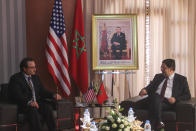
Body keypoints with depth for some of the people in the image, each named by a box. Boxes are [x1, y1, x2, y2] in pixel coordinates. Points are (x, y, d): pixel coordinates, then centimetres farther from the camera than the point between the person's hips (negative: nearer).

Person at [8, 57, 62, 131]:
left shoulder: (35, 77, 20)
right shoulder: (15, 78, -4)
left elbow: (42, 92, 20)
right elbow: (17, 95, -18)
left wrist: (53, 95, -1)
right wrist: (29, 102, -35)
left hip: (37, 103, 6)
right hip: (23, 105, -5)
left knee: (47, 108, -25)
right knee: (33, 110, -36)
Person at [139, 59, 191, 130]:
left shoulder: (181, 79, 13)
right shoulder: (158, 76, 25)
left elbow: (187, 95, 8)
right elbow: (149, 87, 22)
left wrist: (176, 99, -10)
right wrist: (145, 90, -3)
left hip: (168, 103, -3)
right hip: (155, 100, 3)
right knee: (156, 96, -34)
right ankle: (158, 121, -44)